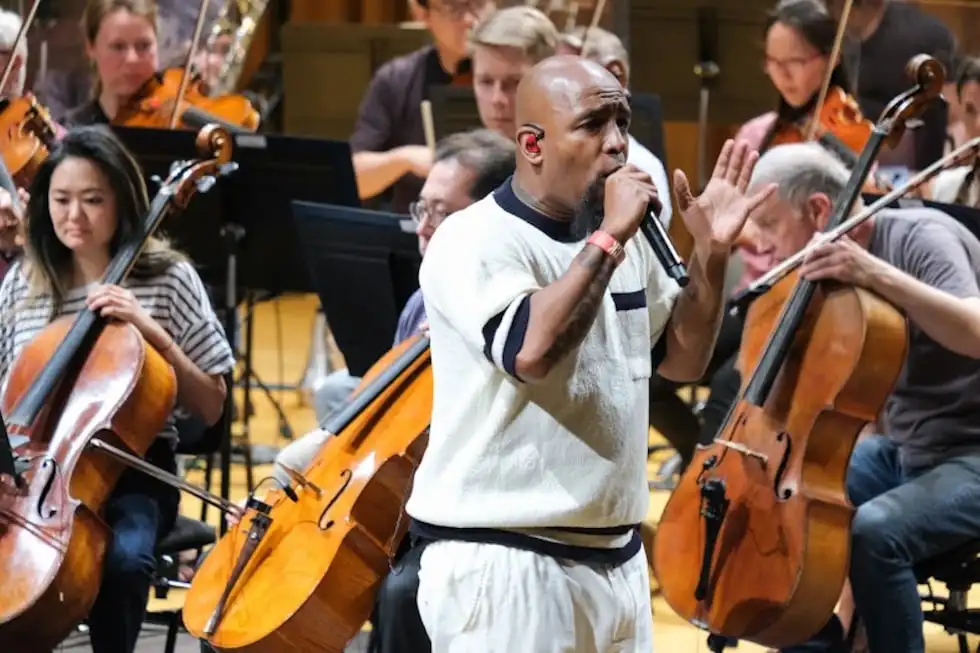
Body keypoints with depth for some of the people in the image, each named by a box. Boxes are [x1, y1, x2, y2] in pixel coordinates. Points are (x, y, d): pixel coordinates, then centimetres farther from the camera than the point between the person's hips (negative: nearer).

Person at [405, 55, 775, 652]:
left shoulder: (621, 240, 11)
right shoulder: (475, 240, -12)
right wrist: (608, 240, -23)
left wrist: (712, 253, 5)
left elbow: (683, 358, 19)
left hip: (615, 555, 8)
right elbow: (530, 352, -29)